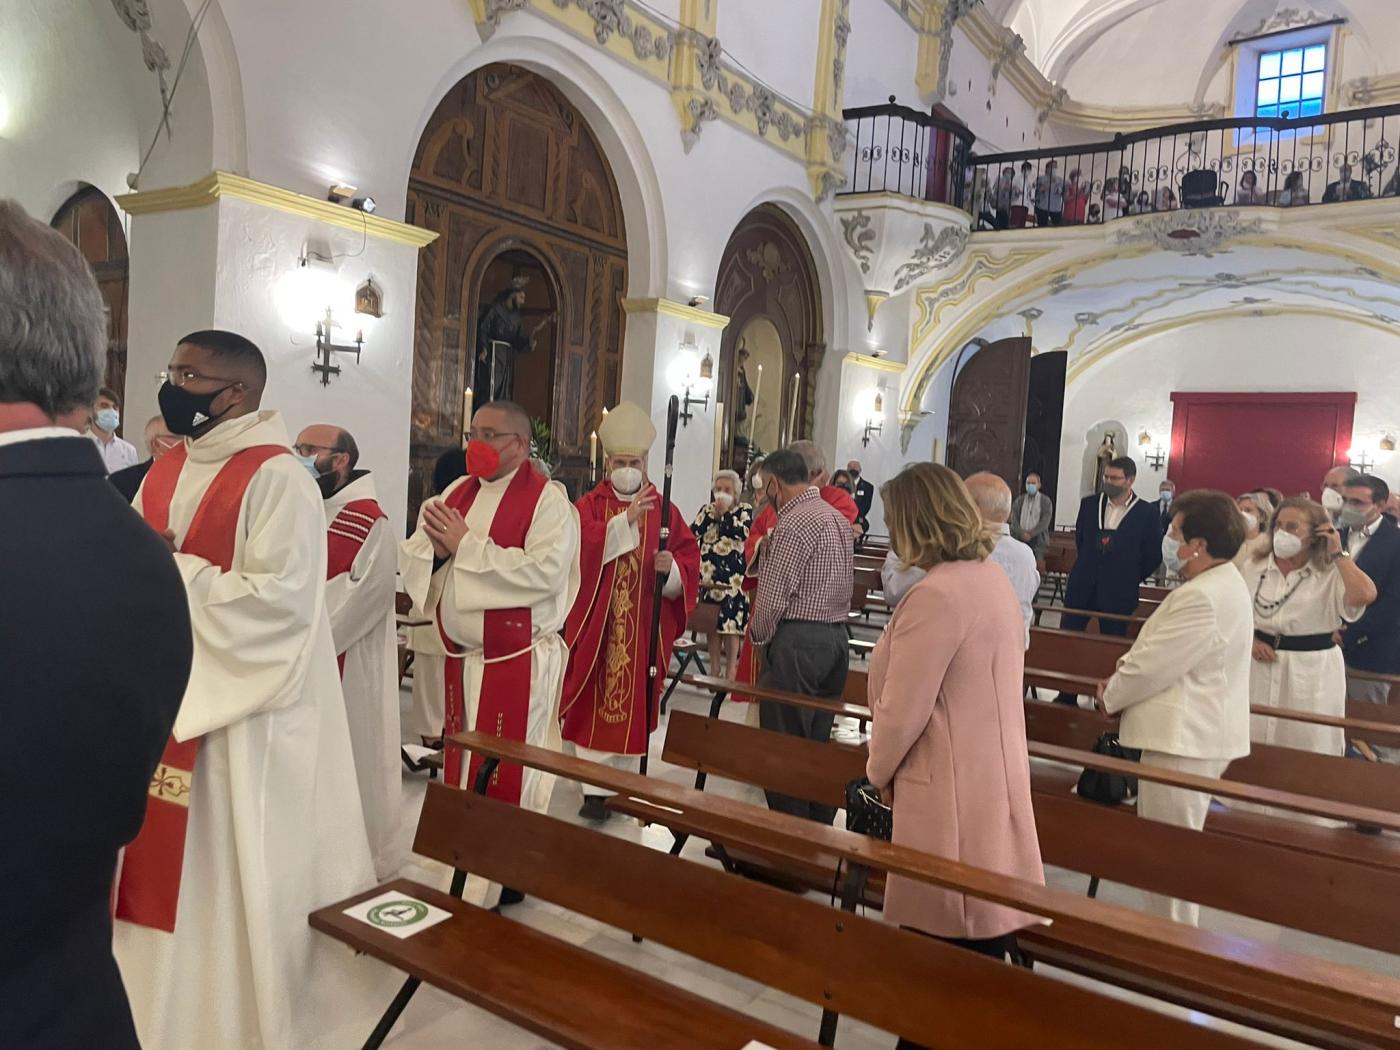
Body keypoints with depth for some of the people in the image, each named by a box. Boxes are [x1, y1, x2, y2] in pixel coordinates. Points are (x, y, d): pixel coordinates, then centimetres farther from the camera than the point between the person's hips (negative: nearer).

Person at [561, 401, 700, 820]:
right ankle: (595, 788, 12)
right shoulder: (589, 506, 1)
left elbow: (690, 564, 1)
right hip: (597, 623, -1)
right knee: (595, 704, 2)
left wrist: (671, 567, -21)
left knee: (634, 705, 8)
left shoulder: (665, 511, 5)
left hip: (645, 628, 1)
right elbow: (585, 547, -19)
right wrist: (626, 518, -30)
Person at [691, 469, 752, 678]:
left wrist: (725, 513, -10)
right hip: (709, 573, 3)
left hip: (733, 576, -3)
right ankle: (715, 668, 18)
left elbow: (743, 532, -15)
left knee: (731, 623, -5)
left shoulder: (745, 510, 4)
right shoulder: (707, 509, 13)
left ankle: (731, 670, 3)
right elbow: (693, 531, -2)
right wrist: (712, 514, -7)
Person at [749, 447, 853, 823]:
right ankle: (819, 826, 24)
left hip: (797, 642, -9)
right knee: (818, 741, 15)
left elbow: (773, 597, -16)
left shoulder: (792, 525, -15)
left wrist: (759, 634, 0)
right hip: (835, 637, 9)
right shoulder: (838, 517, 13)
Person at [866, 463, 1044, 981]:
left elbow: (903, 709, -19)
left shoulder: (938, 594, -23)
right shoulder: (992, 577, 6)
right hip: (990, 781, 9)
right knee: (979, 942, 19)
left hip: (951, 794, -9)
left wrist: (879, 772, 0)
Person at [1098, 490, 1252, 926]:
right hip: (1198, 731, 11)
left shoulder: (1203, 598, -25)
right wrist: (1123, 670, 3)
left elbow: (1152, 667, -22)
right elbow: (1161, 651, 16)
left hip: (1185, 739, -11)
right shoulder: (1223, 583, 11)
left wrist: (1110, 696, -4)